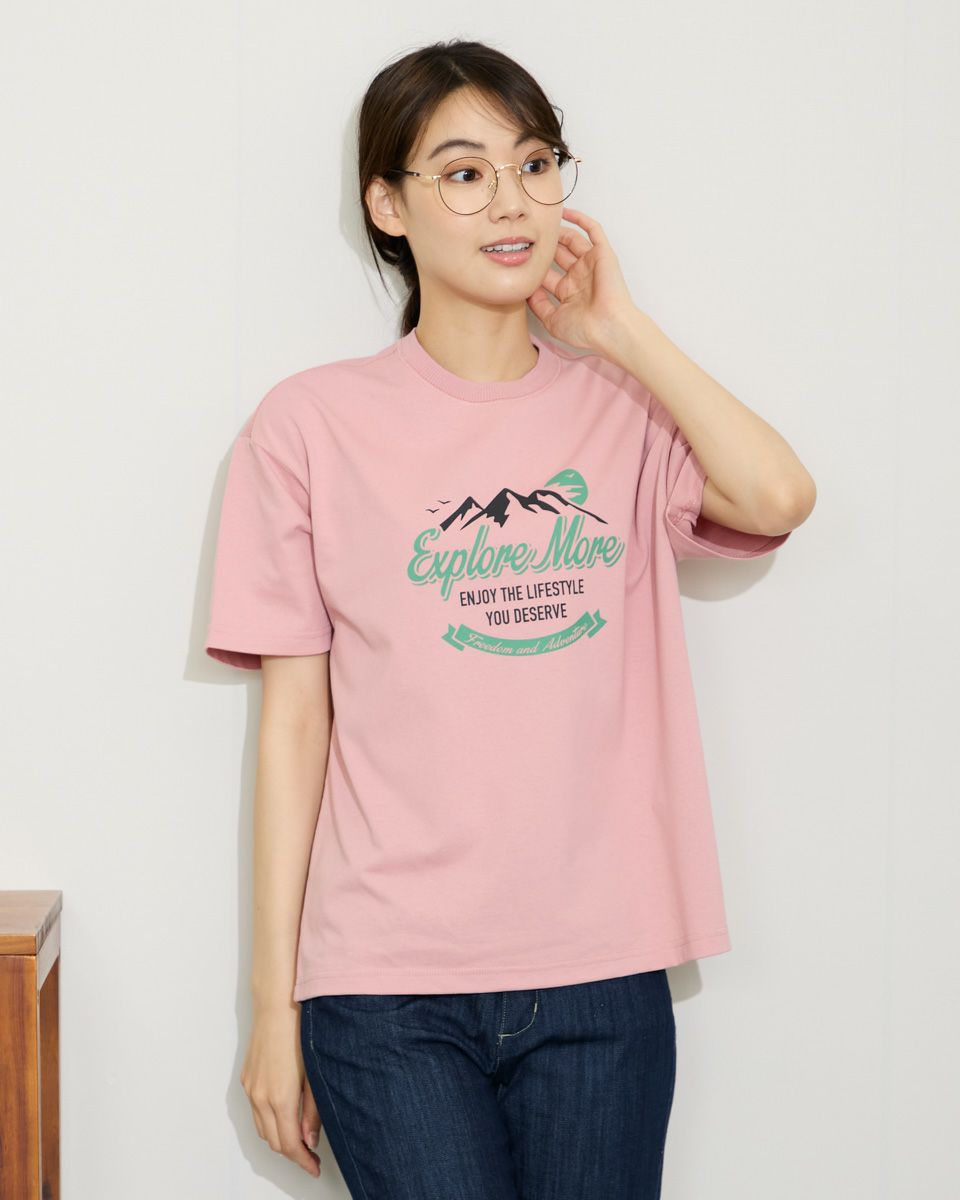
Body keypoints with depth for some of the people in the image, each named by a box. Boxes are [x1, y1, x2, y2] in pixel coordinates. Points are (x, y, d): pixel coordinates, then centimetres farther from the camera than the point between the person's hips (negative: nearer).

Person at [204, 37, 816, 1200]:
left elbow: (777, 497, -13)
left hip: (601, 974, 2)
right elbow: (293, 724, 0)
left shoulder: (622, 410, 8)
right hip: (388, 986, -2)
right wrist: (274, 1002, 0)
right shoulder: (312, 425, 1)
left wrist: (617, 330, -2)